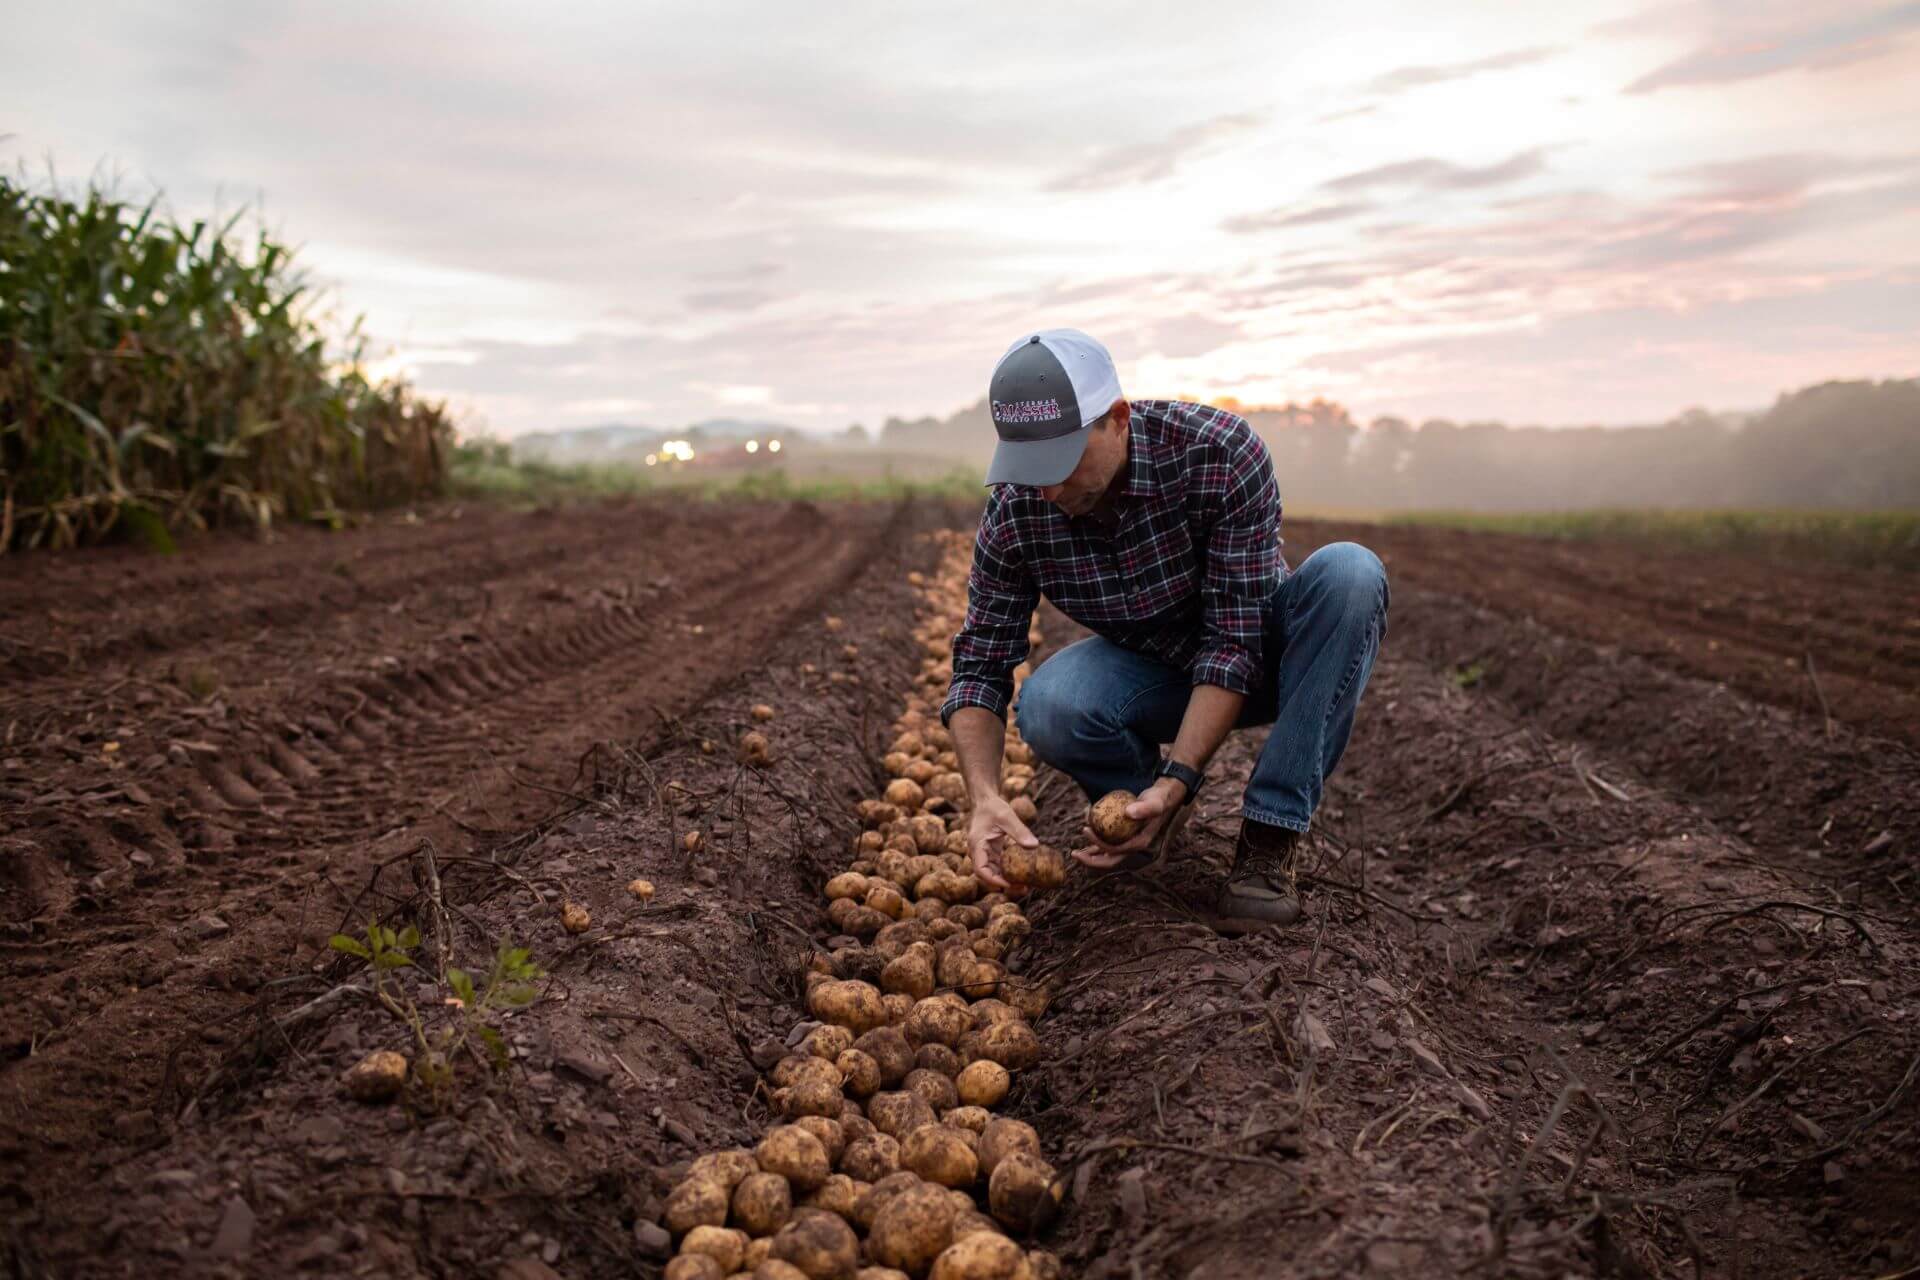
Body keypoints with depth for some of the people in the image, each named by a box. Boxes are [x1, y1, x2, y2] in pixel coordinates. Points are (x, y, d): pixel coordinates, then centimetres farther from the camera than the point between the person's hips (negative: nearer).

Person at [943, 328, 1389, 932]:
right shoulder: (1014, 511, -20)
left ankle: (1268, 840, -25)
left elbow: (1236, 640, -28)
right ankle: (1141, 798, 3)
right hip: (1151, 668, 1)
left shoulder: (1222, 452, -29)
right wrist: (984, 797, -31)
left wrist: (1178, 780, -38)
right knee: (1046, 706, -32)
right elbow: (980, 664, -14)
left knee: (1348, 571, -33)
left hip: (1256, 655, -1)